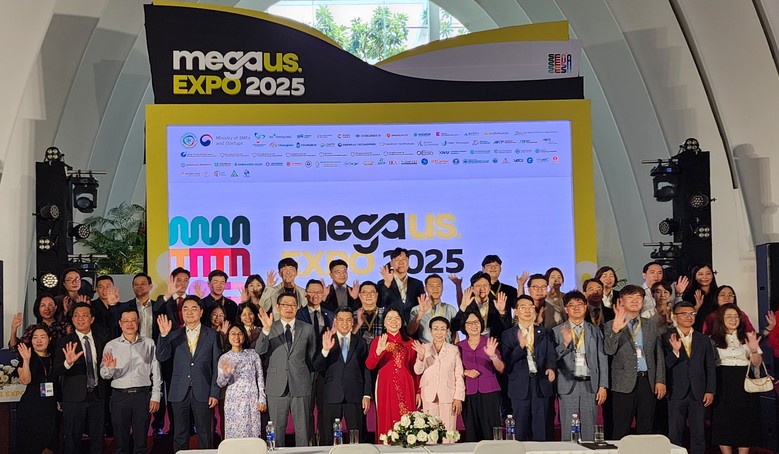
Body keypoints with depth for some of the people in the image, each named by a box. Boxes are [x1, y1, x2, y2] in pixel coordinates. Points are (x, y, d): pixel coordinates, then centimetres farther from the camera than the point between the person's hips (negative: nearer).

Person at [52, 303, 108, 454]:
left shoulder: (101, 341, 6)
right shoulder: (65, 342, -6)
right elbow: (55, 371, -14)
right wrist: (68, 363, -34)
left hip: (96, 395, 3)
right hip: (74, 397, -3)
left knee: (97, 439, 13)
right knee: (72, 440, 7)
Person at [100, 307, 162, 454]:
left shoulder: (149, 343, 7)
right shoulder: (111, 345, 5)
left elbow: (156, 372, 6)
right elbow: (104, 375, -1)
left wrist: (155, 396, 0)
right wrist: (109, 368, -23)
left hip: (143, 394, 0)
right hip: (120, 396, 0)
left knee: (141, 440, 4)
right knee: (120, 442, 4)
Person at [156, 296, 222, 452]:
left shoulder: (211, 335, 4)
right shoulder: (174, 335, 8)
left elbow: (216, 366, 2)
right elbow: (161, 357, -4)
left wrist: (214, 393, -4)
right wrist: (163, 335, -19)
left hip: (203, 392, -1)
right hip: (180, 392, 1)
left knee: (204, 434, 4)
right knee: (180, 435, 7)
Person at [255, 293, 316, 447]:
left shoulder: (307, 329, 8)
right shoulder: (270, 329, 5)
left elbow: (312, 358, 14)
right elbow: (260, 351, -11)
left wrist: (311, 383, 13)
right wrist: (266, 329, -26)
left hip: (301, 387, 1)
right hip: (277, 387, 0)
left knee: (302, 431, 4)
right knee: (277, 430, 5)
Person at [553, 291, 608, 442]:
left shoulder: (595, 331, 10)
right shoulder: (557, 331, 5)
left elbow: (603, 360, 8)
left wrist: (603, 386, 1)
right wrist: (565, 343, -16)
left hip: (590, 385, 2)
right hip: (568, 385, -1)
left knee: (589, 432, 4)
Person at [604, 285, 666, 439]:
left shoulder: (651, 326, 13)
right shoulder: (611, 325, 1)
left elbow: (659, 355, 14)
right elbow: (609, 350, -14)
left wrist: (660, 380, 6)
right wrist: (616, 329, -30)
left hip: (648, 381, 4)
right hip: (625, 382, -3)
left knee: (646, 429, 7)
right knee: (621, 430, -2)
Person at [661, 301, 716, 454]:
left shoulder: (703, 340, 11)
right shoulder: (666, 338, 0)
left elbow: (710, 367, 10)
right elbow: (664, 366, -6)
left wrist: (710, 391, 3)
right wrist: (675, 351, -22)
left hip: (698, 394, 3)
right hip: (676, 394, -3)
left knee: (699, 434, 6)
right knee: (674, 435, 2)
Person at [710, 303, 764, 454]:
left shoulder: (747, 337, 7)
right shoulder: (714, 339, 3)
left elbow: (757, 364, 4)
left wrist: (754, 350, -15)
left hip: (744, 384, 1)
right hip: (722, 384, -1)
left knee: (745, 422, 3)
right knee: (723, 422, 1)